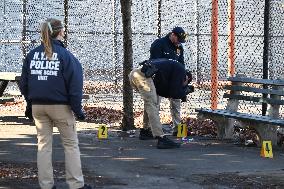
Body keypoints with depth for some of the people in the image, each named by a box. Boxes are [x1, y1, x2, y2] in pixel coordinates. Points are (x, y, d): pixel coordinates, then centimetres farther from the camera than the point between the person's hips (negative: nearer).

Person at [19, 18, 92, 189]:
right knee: (71, 144, 7)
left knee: (43, 144, 12)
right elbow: (74, 85, -11)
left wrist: (30, 103, 17)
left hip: (37, 106, 4)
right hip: (60, 106, -4)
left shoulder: (32, 54, 2)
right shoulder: (65, 55, -11)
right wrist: (77, 109, -5)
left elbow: (24, 83, 7)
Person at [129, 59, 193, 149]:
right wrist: (185, 90, 21)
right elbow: (174, 93, 3)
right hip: (143, 76, -9)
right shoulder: (181, 70, 7)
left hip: (133, 73, 9)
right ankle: (161, 138, -17)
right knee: (152, 105, -10)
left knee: (149, 103, 27)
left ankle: (146, 130, 36)